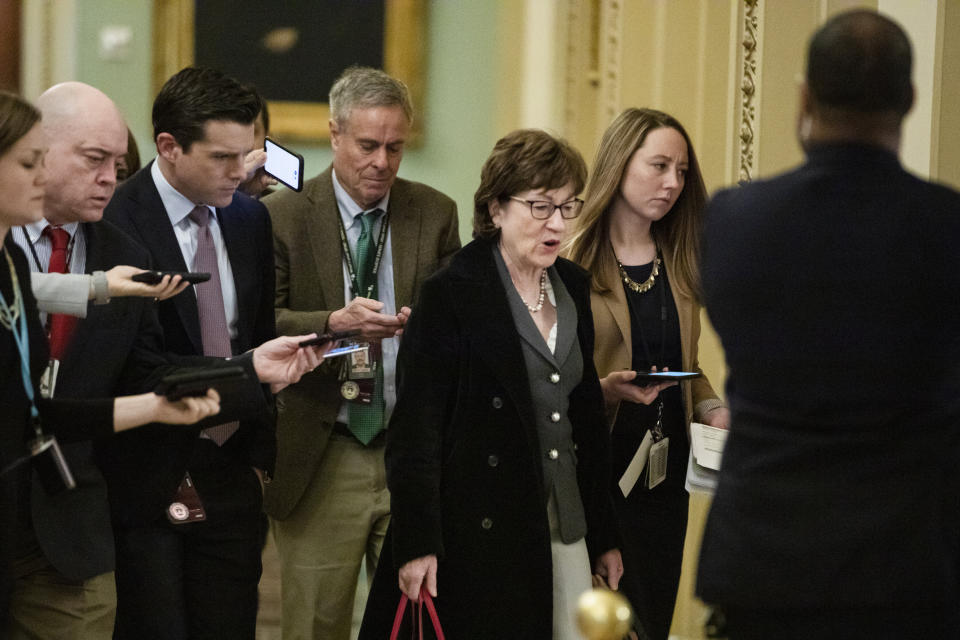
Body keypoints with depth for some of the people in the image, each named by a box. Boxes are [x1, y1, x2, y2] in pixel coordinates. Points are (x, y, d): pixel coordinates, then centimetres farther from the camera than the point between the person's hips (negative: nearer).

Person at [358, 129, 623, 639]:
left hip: (564, 530, 6)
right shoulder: (451, 296, -8)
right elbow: (415, 429, -11)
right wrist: (416, 543, -17)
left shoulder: (573, 288, 12)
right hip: (480, 534, -6)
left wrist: (604, 535, 15)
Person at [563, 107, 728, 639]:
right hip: (600, 470, -6)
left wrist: (712, 409, 3)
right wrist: (607, 389, -23)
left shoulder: (678, 264, 13)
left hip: (666, 474, 6)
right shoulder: (572, 262, -7)